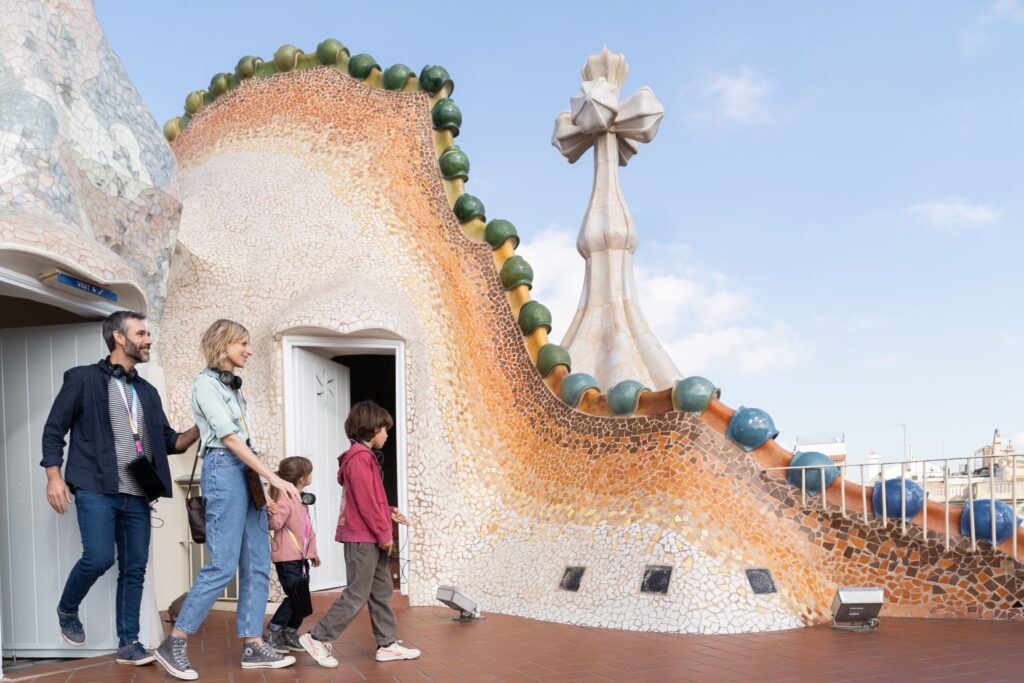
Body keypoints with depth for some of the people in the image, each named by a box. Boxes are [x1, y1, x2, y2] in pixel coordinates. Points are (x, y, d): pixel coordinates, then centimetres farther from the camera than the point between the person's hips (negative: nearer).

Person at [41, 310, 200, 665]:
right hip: (96, 490, -5)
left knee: (134, 569, 4)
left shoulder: (147, 392, 18)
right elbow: (54, 429, 1)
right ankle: (67, 610, 14)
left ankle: (128, 644, 12)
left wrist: (199, 429, -1)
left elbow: (169, 441, 18)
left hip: (136, 496, 5)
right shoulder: (83, 378, 2)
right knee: (99, 558, -16)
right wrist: (54, 476, -10)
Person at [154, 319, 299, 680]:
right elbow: (229, 438, -13)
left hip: (247, 472, 9)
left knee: (257, 565, 5)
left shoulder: (232, 386, 20)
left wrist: (265, 479, 10)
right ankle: (173, 644, 0)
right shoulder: (205, 383, -6)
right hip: (224, 470, -9)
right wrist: (274, 477, -17)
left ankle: (253, 646, 8)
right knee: (223, 565, -11)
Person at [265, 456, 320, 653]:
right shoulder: (284, 499, -16)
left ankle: (290, 636, 22)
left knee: (301, 600, 10)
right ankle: (273, 636, 2)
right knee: (295, 598, -9)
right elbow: (275, 524, -25)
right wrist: (272, 513, -46)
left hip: (301, 558, 9)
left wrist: (312, 551, 26)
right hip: (287, 558, -9)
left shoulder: (302, 499, 14)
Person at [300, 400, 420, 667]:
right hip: (363, 537, -10)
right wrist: (384, 532, -15)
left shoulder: (363, 456, 16)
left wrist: (389, 512, 9)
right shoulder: (360, 456, -16)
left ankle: (388, 644, 16)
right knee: (357, 594, -6)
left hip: (370, 537, 10)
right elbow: (365, 501, -20)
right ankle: (317, 638, 1)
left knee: (381, 592, 11)